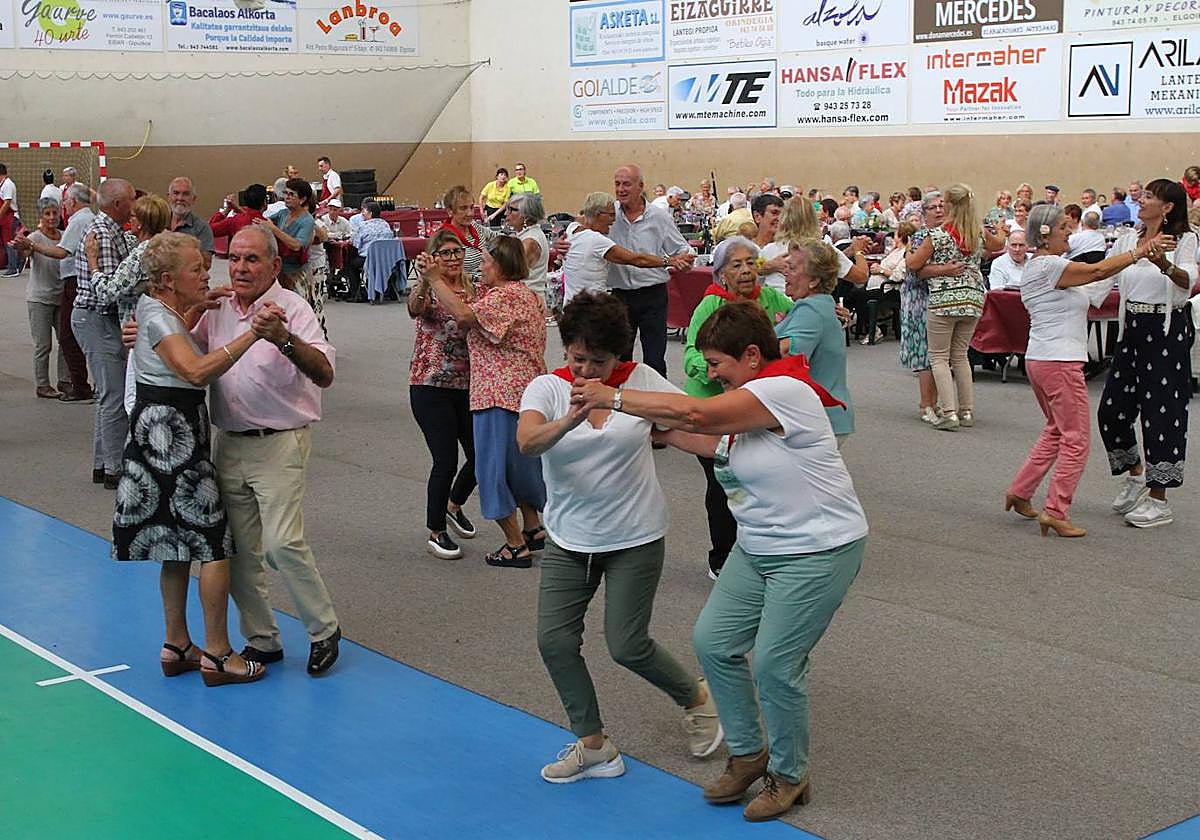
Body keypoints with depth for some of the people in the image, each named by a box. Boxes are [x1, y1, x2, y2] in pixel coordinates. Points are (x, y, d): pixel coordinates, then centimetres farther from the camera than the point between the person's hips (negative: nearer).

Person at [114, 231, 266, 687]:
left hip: (169, 432, 10)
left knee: (178, 543, 14)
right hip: (171, 431, -10)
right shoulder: (157, 316, -17)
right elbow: (196, 371, -32)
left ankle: (177, 647, 20)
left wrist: (197, 308, 20)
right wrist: (250, 334, -37)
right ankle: (217, 654, -2)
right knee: (215, 541, -6)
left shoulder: (162, 310, 12)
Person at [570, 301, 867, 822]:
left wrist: (613, 398, -24)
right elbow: (714, 444, 16)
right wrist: (654, 426, 10)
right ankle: (747, 753, 22)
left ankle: (789, 776, 17)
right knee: (713, 642, 5)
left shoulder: (783, 390, -22)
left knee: (775, 664, -5)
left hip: (818, 550, -10)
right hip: (758, 549, 10)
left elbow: (696, 415, -30)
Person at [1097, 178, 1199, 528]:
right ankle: (1134, 474, 32)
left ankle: (1158, 500, 6)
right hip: (1132, 329, 6)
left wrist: (1165, 265, -44)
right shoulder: (1128, 239, 10)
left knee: (1161, 413, -3)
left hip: (1168, 331, -6)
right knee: (1111, 409, 7)